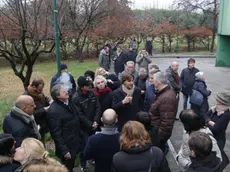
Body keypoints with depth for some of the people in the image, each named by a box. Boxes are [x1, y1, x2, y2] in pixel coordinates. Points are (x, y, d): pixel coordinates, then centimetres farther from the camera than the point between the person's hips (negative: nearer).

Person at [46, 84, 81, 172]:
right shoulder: (53, 111, -27)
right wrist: (64, 150, -19)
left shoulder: (68, 101, -1)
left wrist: (78, 137, 15)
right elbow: (56, 134, -24)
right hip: (67, 146, -8)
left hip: (74, 143, 8)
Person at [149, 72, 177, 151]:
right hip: (158, 130, 9)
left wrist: (160, 137, -22)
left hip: (160, 133, -9)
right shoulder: (165, 92, 3)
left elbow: (166, 122, -30)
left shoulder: (166, 98, -31)